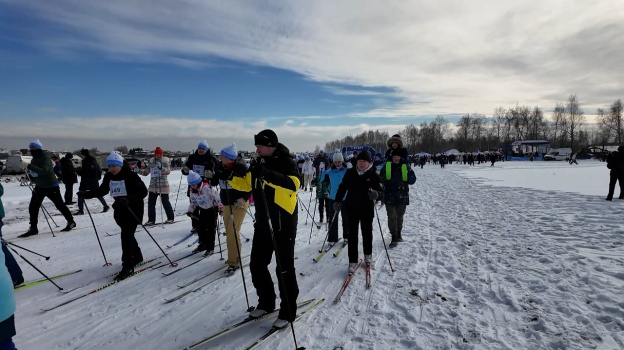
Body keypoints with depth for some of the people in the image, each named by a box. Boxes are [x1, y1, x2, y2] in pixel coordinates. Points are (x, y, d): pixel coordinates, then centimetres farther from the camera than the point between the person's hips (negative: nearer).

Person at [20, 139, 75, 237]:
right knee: (32, 207, 4)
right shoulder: (34, 159, 8)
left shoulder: (45, 158, -16)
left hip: (51, 186, -8)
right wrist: (29, 176, 1)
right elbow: (34, 173, 21)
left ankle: (71, 222, 17)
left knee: (59, 205, 2)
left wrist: (29, 166, -34)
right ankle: (33, 228, 12)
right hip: (39, 187, 8)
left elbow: (43, 171, -30)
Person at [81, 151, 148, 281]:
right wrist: (86, 194, 1)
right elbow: (102, 190, 15)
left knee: (126, 235, -12)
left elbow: (143, 191, -25)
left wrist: (128, 200, -39)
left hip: (133, 209, -7)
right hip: (120, 209, 7)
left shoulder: (131, 175, -18)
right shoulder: (109, 176, 1)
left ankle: (127, 267, -7)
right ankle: (137, 256, 38)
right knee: (127, 234, 17)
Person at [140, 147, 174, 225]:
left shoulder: (165, 162, -4)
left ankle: (170, 218, 16)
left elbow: (168, 171, -19)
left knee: (165, 202, 2)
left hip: (163, 186, -4)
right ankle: (151, 220, 11)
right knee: (151, 202, 1)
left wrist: (161, 167, -34)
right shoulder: (151, 162, 8)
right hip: (153, 186, 4)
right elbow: (146, 172, 13)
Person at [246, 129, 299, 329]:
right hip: (263, 223, 7)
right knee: (257, 265, 13)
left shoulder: (286, 162, -13)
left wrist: (267, 174, -42)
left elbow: (292, 184, -32)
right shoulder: (260, 163, 8)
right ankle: (266, 303, 34)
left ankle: (288, 311, 19)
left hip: (283, 224, -7)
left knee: (284, 269, 2)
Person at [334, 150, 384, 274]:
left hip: (367, 209, -1)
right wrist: (338, 200, -1)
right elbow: (343, 187, 8)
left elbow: (381, 192, -9)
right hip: (352, 208, 1)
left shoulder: (374, 175, -8)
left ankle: (368, 255, 38)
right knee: (352, 235, 2)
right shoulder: (350, 173, -2)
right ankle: (352, 261, 9)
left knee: (367, 233, 15)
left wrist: (376, 194, -32)